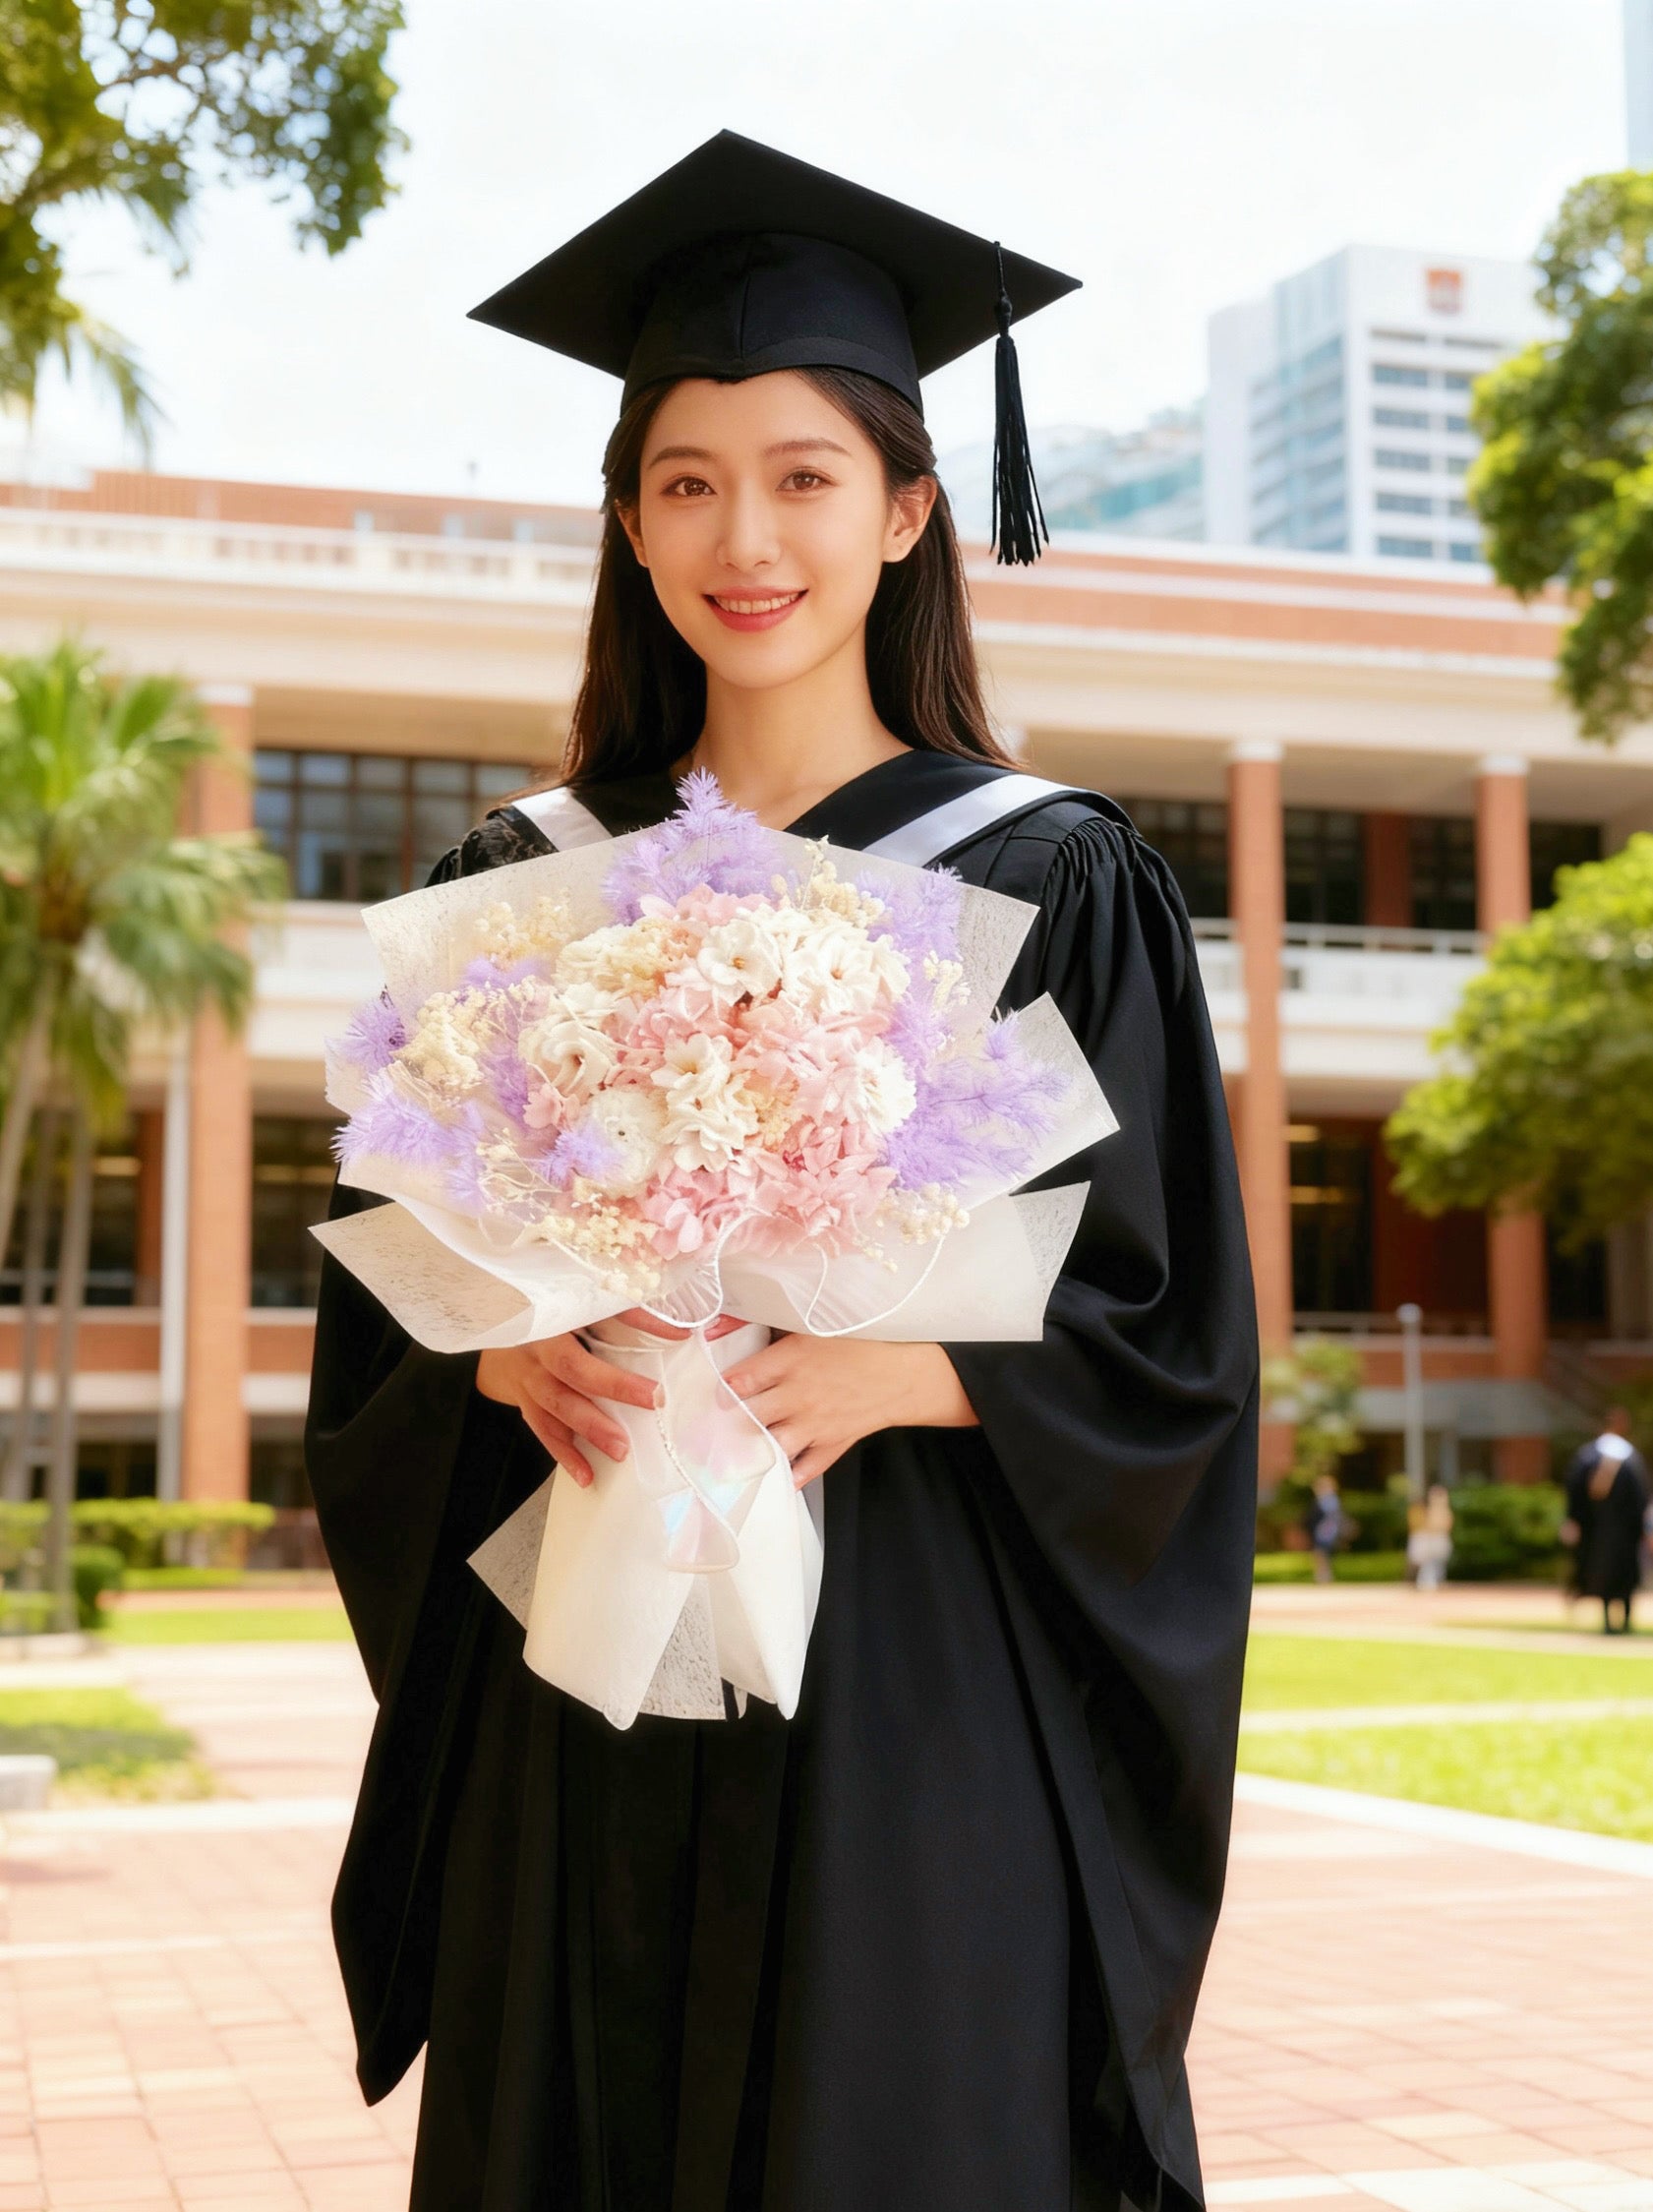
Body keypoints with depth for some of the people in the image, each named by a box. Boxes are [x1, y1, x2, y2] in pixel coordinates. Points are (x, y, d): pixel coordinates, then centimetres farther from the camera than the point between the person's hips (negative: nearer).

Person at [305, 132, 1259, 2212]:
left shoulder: (1050, 884, 0)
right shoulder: (524, 890, 8)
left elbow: (1170, 1347, -2)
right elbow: (375, 1327, 9)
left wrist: (891, 1375, -18)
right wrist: (515, 1358, -11)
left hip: (916, 1696, -2)